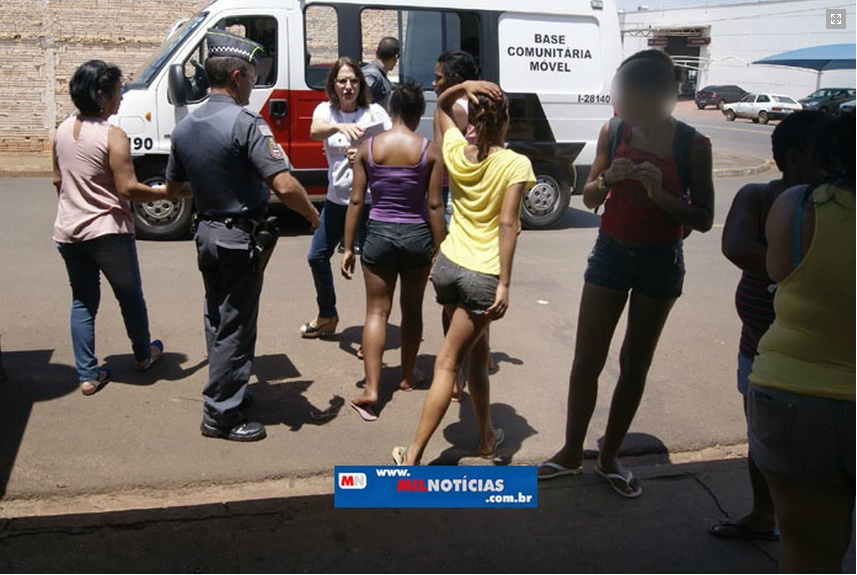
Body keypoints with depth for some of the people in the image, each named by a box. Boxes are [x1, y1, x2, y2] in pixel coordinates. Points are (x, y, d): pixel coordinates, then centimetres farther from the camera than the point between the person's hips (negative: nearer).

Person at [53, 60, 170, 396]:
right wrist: (168, 193, -9)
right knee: (130, 296, 15)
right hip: (108, 232, -6)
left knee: (82, 302, 12)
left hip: (68, 232, 6)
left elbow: (58, 181, 14)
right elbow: (128, 189, -20)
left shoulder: (63, 131, 5)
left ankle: (88, 375, 12)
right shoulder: (112, 136, -17)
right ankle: (143, 355, 33)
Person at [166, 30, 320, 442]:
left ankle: (225, 384, 39)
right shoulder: (245, 123, -20)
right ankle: (221, 414, 12)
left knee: (217, 319, 22)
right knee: (235, 326, 3)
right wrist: (313, 216, -11)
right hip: (241, 239, -8)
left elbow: (174, 185, 15)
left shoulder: (185, 127, 4)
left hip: (206, 233, 8)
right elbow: (284, 185, -28)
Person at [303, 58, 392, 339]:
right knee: (317, 256, 13)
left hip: (370, 199, -5)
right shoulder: (326, 110, 3)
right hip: (337, 199, 5)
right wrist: (340, 126, -41)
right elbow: (315, 131, -20)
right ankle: (327, 316, 35)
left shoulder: (375, 113, -5)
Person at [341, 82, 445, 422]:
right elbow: (435, 205, -7)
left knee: (377, 311, 5)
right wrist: (439, 251, 1)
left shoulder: (368, 147, -3)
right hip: (417, 235, 0)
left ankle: (371, 389, -5)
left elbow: (356, 201, -3)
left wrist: (348, 248, 4)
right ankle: (408, 376, 33)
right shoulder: (430, 151, -7)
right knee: (412, 309, 17)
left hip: (379, 233, 0)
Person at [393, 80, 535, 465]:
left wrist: (464, 86, 1)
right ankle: (414, 455, 6)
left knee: (477, 353, 21)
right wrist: (505, 284, -17)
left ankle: (487, 437, 35)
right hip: (484, 275, -5)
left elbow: (442, 105, 22)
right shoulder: (516, 164, -10)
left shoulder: (456, 151, 3)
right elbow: (508, 224, -17)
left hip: (448, 266, 5)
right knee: (448, 364, -1)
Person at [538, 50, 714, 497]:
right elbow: (589, 198, 3)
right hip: (611, 252, 2)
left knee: (635, 366, 10)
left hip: (660, 260, -2)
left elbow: (703, 219, -11)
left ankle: (609, 458, 26)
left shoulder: (692, 145, -13)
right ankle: (571, 454, 21)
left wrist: (661, 195, -26)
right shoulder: (614, 132, -5)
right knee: (586, 360, 5)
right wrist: (607, 179, -18)